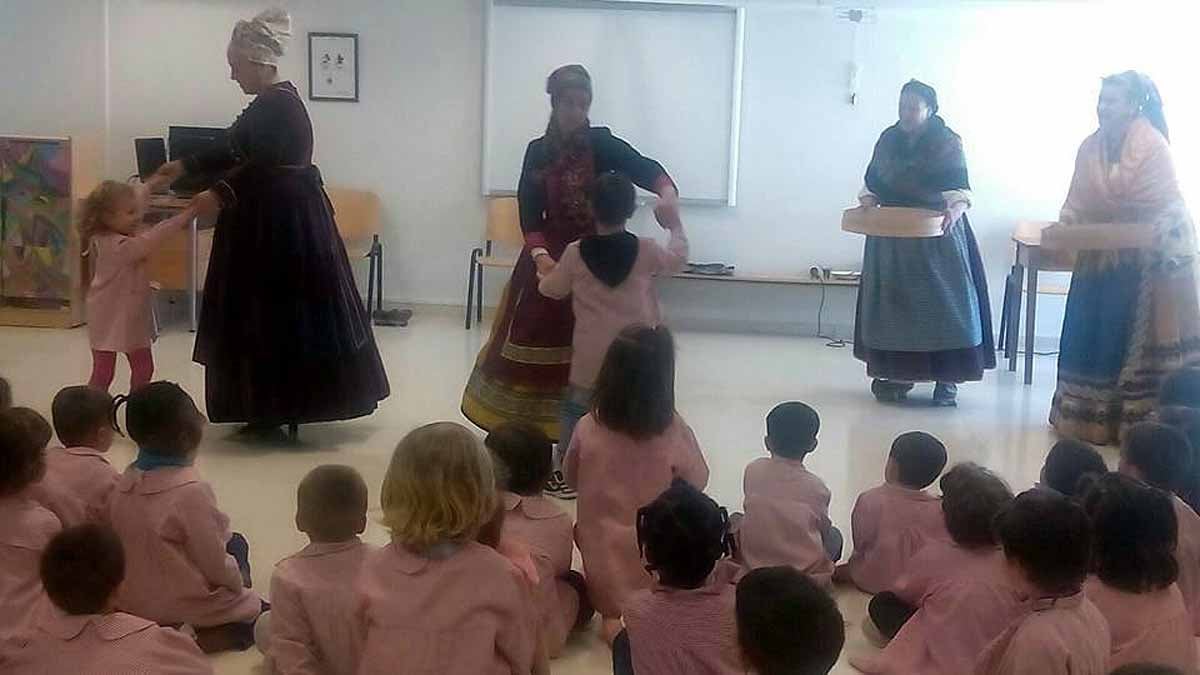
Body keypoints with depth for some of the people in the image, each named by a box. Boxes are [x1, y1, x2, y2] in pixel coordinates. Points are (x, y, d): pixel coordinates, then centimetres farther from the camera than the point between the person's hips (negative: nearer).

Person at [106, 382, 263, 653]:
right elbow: (216, 567, -18)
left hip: (134, 604, 6)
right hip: (185, 608, -6)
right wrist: (239, 582, 3)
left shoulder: (124, 483, -4)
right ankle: (198, 641, 5)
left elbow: (147, 550, 6)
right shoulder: (192, 491, -25)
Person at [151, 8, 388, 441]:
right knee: (273, 313, 13)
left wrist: (220, 195, -35)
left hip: (282, 221, -10)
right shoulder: (270, 103, 14)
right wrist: (184, 167, 21)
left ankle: (278, 411, 4)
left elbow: (263, 164, -27)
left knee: (277, 314, -4)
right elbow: (234, 152, 22)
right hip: (274, 219, 10)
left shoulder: (279, 105, -17)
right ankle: (276, 407, 20)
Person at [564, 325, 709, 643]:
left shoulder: (588, 428, -13)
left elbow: (571, 479, 5)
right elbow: (698, 483, -1)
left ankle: (613, 619, 3)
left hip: (603, 575, 2)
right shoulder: (675, 432, -19)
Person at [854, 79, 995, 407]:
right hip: (892, 237, 4)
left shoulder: (948, 143, -6)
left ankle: (947, 379, 2)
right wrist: (867, 202, -8)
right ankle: (896, 373, 13)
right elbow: (873, 182, 13)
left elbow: (960, 187, -14)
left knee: (943, 303, -3)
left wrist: (956, 206, -35)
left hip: (938, 236, -4)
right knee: (893, 302, 4)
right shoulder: (888, 140, 7)